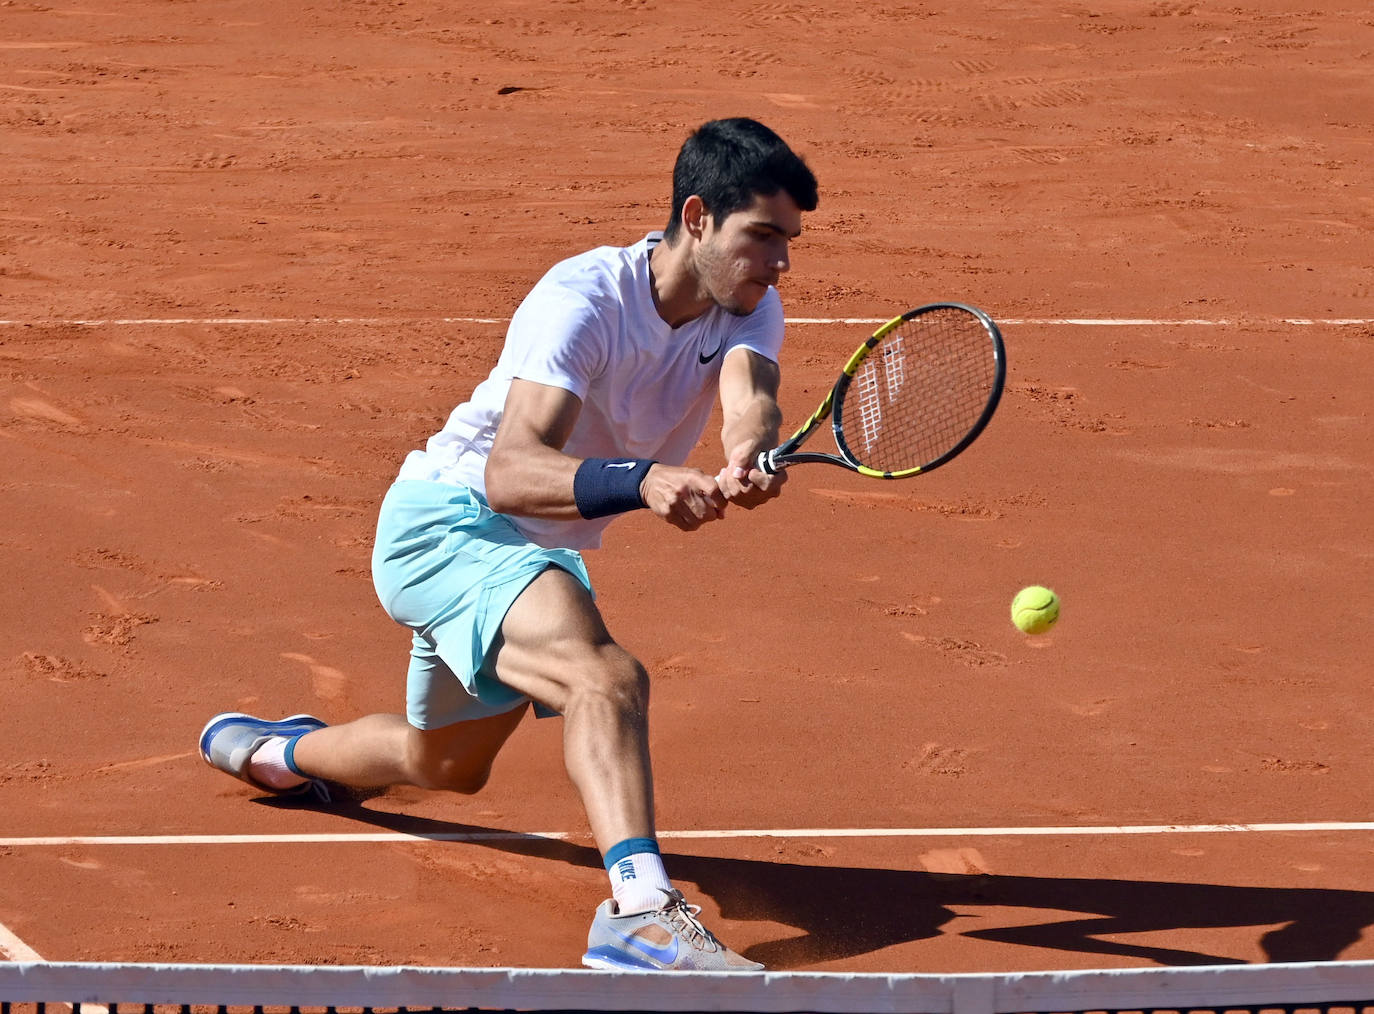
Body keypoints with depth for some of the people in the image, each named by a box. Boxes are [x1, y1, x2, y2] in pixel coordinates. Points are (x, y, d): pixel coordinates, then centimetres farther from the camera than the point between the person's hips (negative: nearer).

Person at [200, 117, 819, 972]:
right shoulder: (585, 300, -28)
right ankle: (639, 907, -53)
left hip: (544, 550, 9)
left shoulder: (748, 309, -8)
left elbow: (750, 401, -29)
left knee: (447, 764, 30)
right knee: (607, 678, -37)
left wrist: (748, 461, -53)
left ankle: (277, 752, 59)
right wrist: (643, 481, -57)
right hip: (448, 520, -9)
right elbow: (510, 471, -40)